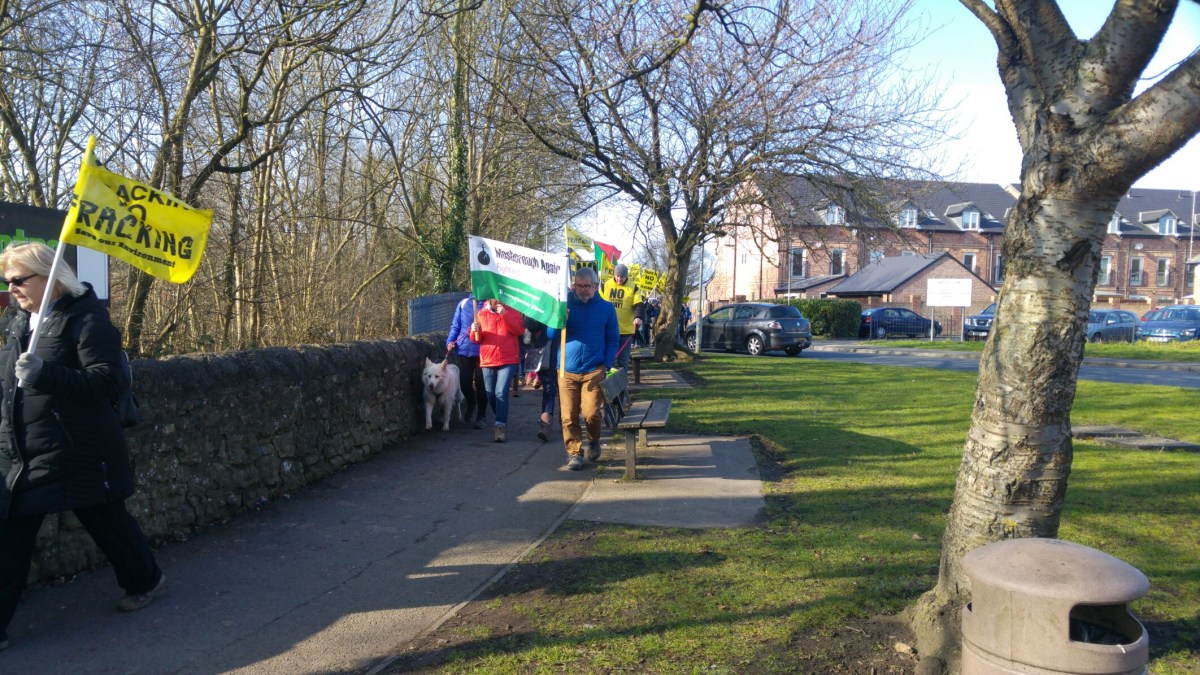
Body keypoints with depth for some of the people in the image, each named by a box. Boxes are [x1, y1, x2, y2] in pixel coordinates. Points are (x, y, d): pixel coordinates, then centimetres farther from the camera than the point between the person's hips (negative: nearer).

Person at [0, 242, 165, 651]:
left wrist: (44, 374, -34)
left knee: (106, 520, 9)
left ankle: (145, 579, 33)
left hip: (78, 452, -7)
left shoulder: (86, 318, -14)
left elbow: (109, 378, -23)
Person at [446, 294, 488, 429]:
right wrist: (450, 341, -1)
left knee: (480, 384, 1)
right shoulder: (464, 303, 7)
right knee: (464, 382, 8)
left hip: (482, 351, -3)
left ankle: (481, 416, 15)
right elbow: (455, 325, 12)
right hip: (464, 349, 3)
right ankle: (471, 404, 38)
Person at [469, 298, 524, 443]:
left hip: (508, 361, -3)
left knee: (501, 393, -16)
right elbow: (477, 339, 9)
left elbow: (520, 330, -11)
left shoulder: (512, 311, 4)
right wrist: (475, 331, -15)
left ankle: (500, 427, -16)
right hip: (487, 361, 4)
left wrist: (505, 314, -20)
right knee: (491, 395, 9)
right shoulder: (481, 314, 9)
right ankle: (502, 421, 30)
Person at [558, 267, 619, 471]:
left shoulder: (606, 308, 4)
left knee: (591, 413, -10)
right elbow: (552, 335, 4)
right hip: (567, 370, 1)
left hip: (594, 370, -1)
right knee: (568, 416, 0)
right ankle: (574, 453, 15)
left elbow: (613, 339, 6)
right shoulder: (566, 305, 6)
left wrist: (607, 366, -5)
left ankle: (594, 440, 21)